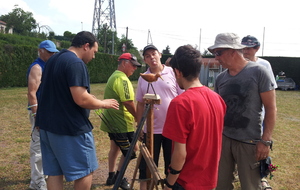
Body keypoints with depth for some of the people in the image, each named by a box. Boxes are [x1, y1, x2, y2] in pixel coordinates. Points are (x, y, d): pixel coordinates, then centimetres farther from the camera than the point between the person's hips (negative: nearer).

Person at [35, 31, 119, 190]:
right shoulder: (76, 63, -17)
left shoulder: (53, 59, 13)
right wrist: (103, 103, -7)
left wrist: (89, 97, 20)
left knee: (54, 172, 14)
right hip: (70, 128, -9)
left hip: (48, 125, 9)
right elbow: (81, 100, -25)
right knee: (85, 171, 6)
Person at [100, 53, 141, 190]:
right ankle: (118, 178, 13)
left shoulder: (114, 76, 14)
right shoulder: (122, 79, -20)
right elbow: (128, 102, -25)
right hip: (122, 123, -10)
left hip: (112, 121, 11)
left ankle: (111, 177, 30)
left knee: (114, 148, 19)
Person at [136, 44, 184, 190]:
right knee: (146, 165, 10)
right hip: (151, 129, 2)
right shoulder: (143, 78, 5)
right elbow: (140, 104, 10)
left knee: (172, 164, 12)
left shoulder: (173, 73, -3)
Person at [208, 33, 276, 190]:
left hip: (249, 141, -4)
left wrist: (266, 140, -14)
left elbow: (271, 108, -9)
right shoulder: (220, 78, 4)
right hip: (223, 138, 5)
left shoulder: (258, 72, -10)